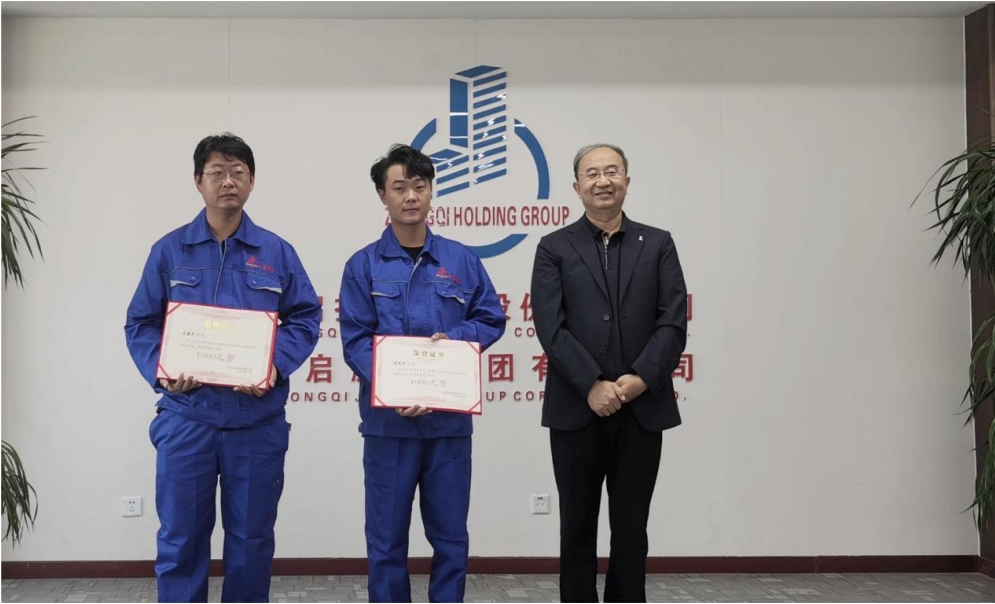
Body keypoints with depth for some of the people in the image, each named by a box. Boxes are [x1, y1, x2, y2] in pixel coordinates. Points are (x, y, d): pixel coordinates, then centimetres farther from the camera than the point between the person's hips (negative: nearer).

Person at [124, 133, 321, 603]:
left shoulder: (277, 253, 5)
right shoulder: (169, 251, 4)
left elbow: (305, 318, 4)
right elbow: (140, 324, 5)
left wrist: (276, 366, -12)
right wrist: (161, 371, -13)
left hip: (258, 419, 1)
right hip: (186, 417, 0)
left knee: (251, 538, 11)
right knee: (180, 538, 6)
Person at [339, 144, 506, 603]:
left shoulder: (461, 260, 7)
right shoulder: (363, 266, 1)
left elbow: (492, 320, 10)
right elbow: (355, 340, -6)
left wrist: (454, 338, -11)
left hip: (450, 417, 2)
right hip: (387, 419, -1)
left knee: (450, 535, 9)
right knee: (386, 537, 7)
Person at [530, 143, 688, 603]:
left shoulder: (658, 245, 8)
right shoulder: (554, 249, 4)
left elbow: (674, 324, -1)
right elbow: (551, 327, -7)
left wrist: (641, 379, -14)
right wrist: (592, 386, -17)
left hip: (642, 410, 1)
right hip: (575, 411, -1)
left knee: (631, 529, 8)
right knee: (577, 529, 8)